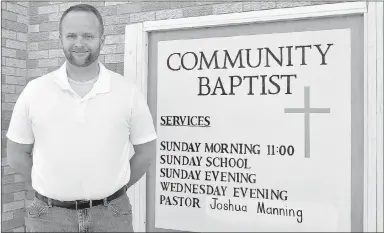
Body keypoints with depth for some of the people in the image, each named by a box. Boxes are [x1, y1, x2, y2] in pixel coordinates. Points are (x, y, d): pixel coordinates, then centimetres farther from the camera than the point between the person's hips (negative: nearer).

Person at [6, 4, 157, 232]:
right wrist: (53, 190, 4)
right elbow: (17, 155, 6)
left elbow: (145, 153, 3)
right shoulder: (34, 91, -2)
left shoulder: (128, 91, -5)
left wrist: (112, 190, 4)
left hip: (111, 213, 0)